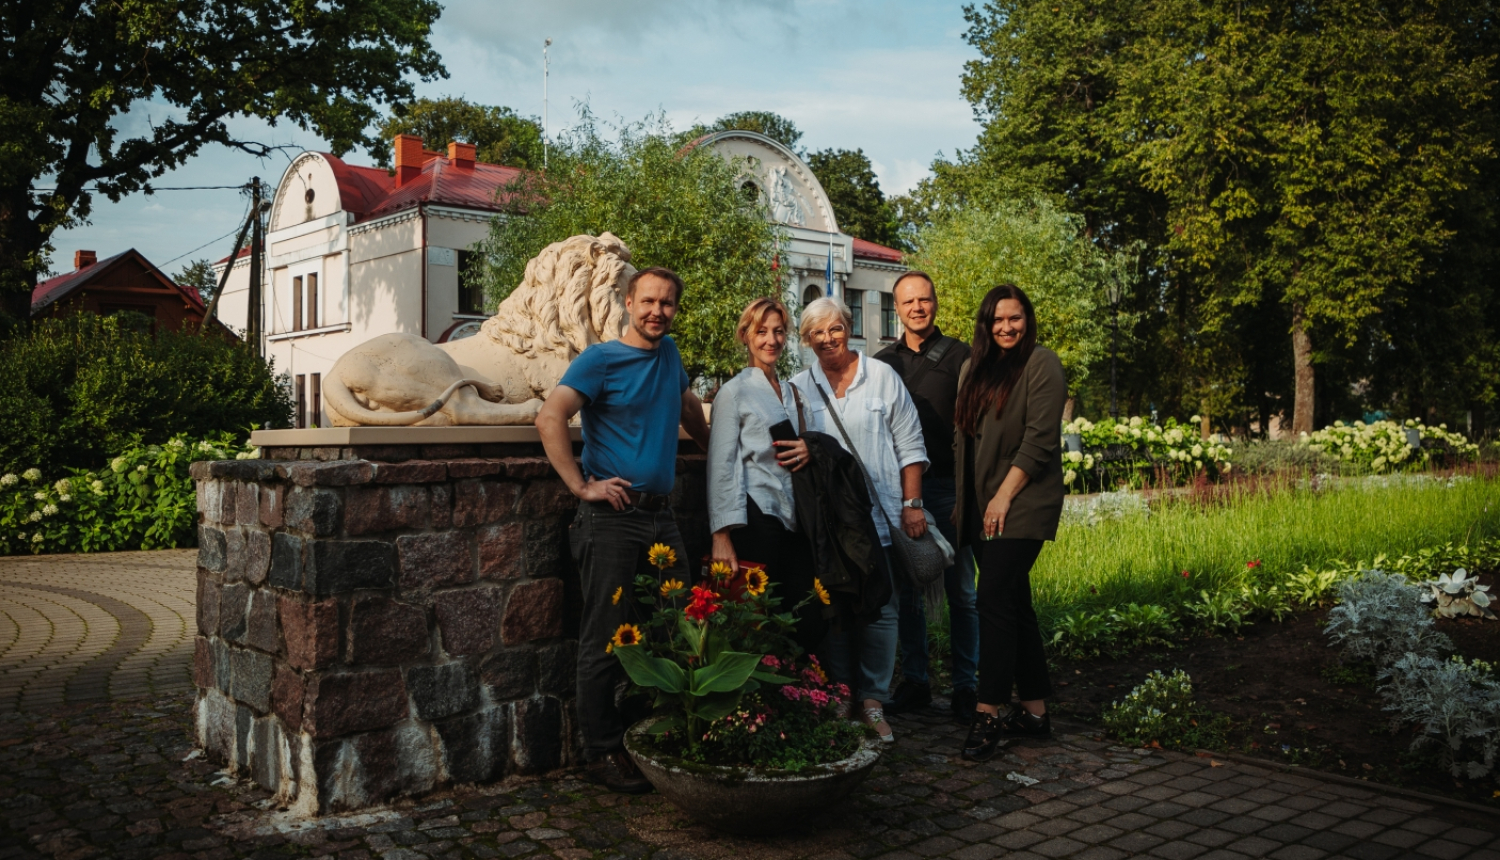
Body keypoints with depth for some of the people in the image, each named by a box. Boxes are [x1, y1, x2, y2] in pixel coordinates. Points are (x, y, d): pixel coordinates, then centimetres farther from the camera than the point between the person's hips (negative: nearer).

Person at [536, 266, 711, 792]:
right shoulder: (600, 360, -5)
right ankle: (603, 753, 9)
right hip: (612, 518, -6)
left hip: (661, 517, 7)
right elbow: (549, 419, -15)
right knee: (607, 640, -2)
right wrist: (581, 487, -18)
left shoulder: (669, 353, 15)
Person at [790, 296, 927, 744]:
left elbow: (909, 444, 4)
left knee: (880, 608, 0)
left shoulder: (881, 376, 4)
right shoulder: (799, 387, 8)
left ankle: (873, 700, 12)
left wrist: (912, 503, -1)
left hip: (880, 514, -1)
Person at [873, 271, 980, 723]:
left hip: (947, 485, -3)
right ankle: (914, 681, 18)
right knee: (907, 590, 8)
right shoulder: (883, 362, 11)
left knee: (961, 590, 1)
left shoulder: (958, 355, 2)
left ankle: (965, 686, 10)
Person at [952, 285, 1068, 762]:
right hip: (981, 507, 7)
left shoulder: (1041, 365, -5)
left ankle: (989, 714, -10)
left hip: (1023, 505, -7)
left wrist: (1004, 496, -16)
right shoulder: (975, 368, 16)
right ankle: (1034, 709, 17)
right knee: (1015, 603, 10)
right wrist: (962, 500, 13)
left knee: (995, 598, -13)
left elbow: (1039, 439, -13)